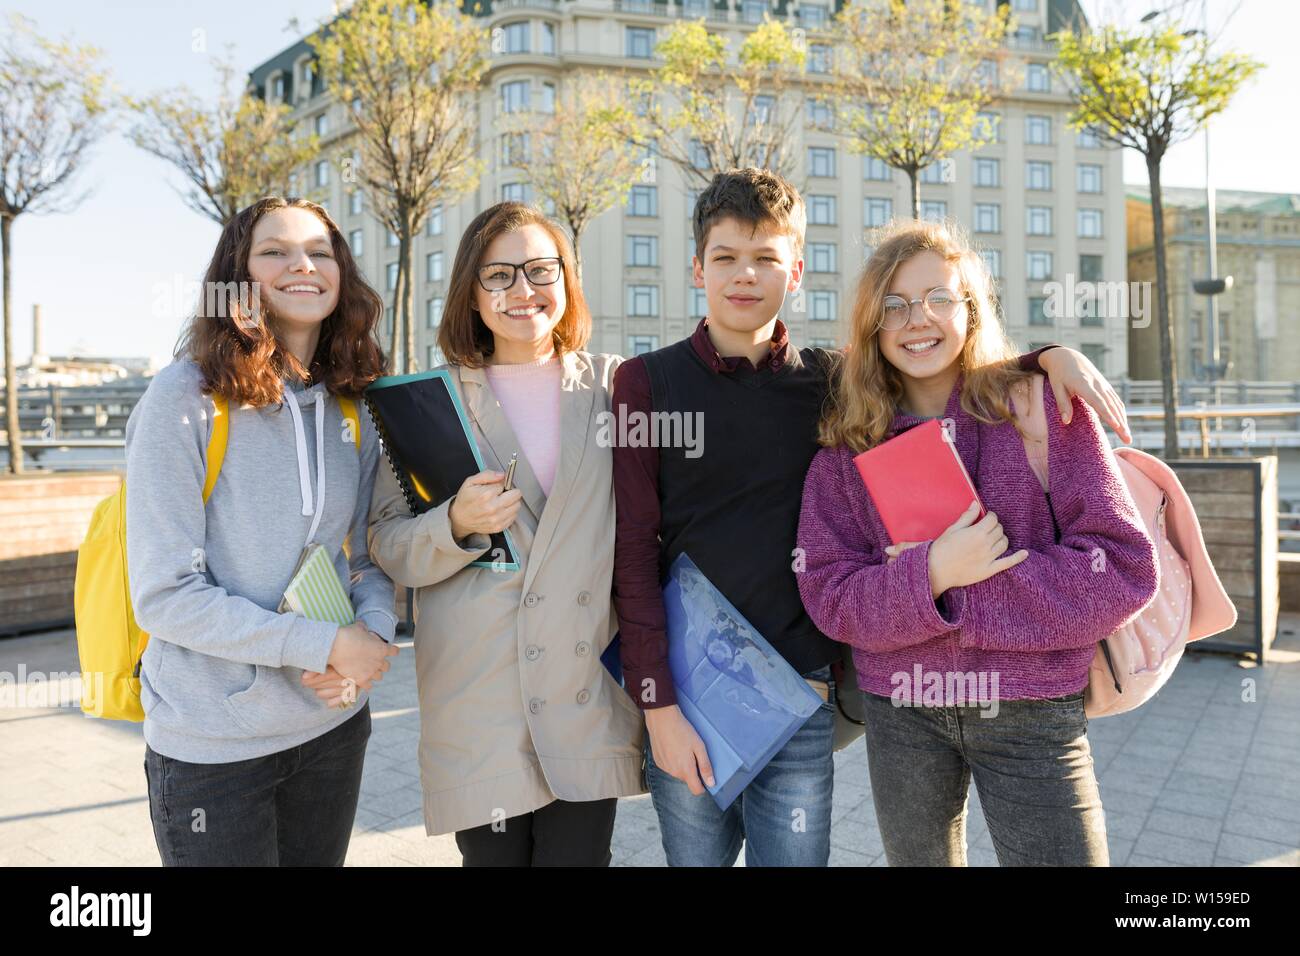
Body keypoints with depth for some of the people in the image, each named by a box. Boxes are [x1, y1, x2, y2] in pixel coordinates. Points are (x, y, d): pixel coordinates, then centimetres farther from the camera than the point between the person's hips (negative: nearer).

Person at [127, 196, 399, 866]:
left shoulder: (349, 410, 3)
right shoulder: (185, 397, -14)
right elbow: (164, 595, -17)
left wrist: (375, 631, -13)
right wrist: (324, 644, -21)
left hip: (334, 725, 5)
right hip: (211, 748, -5)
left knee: (320, 857, 20)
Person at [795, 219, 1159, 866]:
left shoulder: (1039, 405, -5)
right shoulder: (847, 439, 0)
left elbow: (1124, 565, -9)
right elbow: (828, 594, -5)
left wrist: (960, 591, -16)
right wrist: (931, 573, -23)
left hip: (1031, 713, -2)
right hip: (900, 711, 2)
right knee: (919, 859, 18)